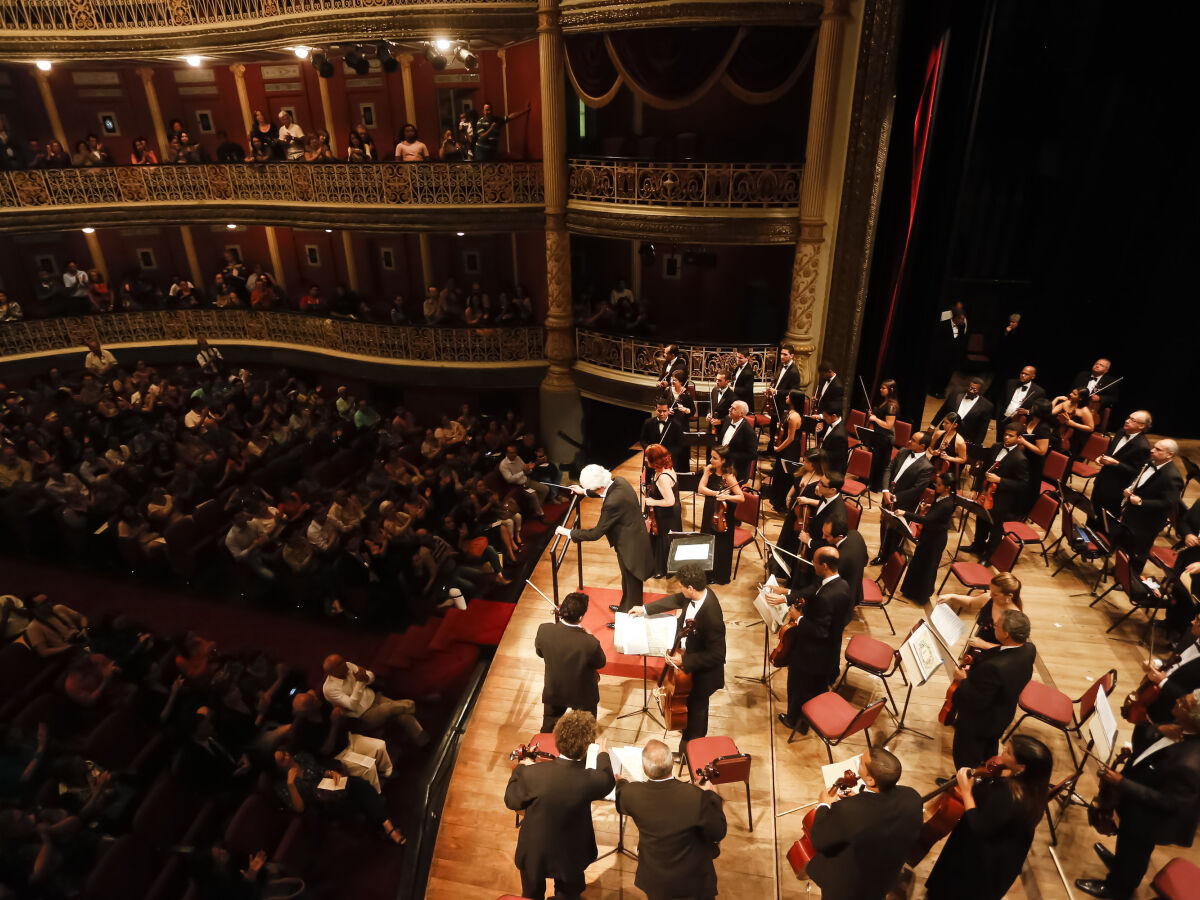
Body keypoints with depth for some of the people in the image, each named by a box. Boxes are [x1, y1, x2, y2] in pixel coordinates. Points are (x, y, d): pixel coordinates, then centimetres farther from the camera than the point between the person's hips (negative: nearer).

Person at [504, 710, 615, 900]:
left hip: (534, 855, 0)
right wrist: (603, 755, 12)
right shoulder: (591, 780, -32)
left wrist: (521, 768, 1)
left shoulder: (532, 774, -33)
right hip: (570, 859, 0)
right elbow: (608, 781, -7)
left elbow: (512, 801, -14)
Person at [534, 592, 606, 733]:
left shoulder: (544, 630, -29)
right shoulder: (590, 643, -38)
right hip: (583, 695, -2)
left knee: (548, 728, 32)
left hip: (553, 692, 3)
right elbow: (600, 663, -15)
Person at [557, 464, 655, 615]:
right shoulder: (619, 481, -9)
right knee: (628, 580, 29)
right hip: (635, 536, 10)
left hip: (630, 546, -10)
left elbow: (596, 533, -25)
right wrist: (584, 492, 23)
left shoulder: (612, 503, -35)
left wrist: (568, 532, -15)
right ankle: (624, 608, 49)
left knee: (631, 584, 12)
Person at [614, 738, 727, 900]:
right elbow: (718, 834, -18)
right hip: (694, 879, -2)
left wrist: (621, 782, 23)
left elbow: (620, 804, 2)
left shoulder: (631, 793, -24)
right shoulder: (696, 796, -34)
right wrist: (712, 795, -7)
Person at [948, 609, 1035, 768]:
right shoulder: (1029, 649, -18)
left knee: (966, 761, 20)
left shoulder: (993, 666, -43)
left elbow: (977, 701, -31)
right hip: (1004, 714, 8)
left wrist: (963, 680, -17)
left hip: (977, 723, -8)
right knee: (988, 754, 36)